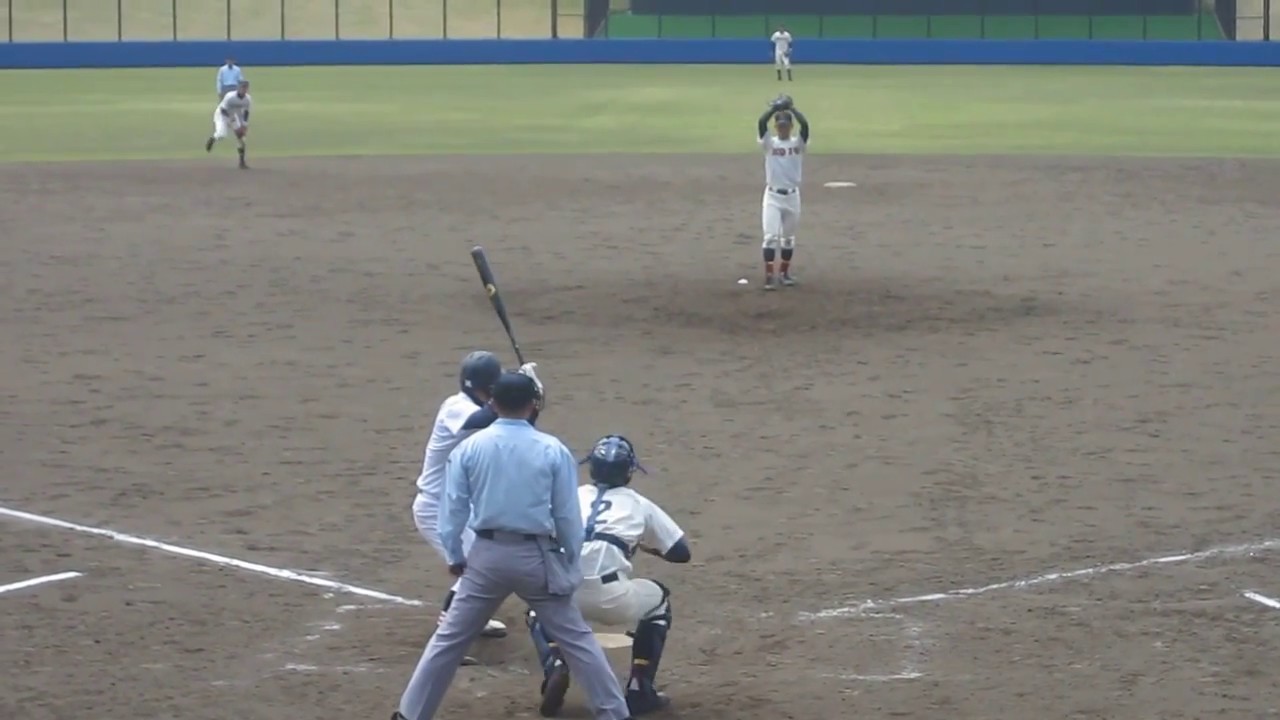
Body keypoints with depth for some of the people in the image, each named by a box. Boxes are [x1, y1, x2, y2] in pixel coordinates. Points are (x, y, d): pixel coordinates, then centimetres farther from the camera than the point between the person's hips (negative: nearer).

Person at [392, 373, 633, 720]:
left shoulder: (469, 447, -3)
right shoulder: (553, 450, -5)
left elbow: (453, 507, 1)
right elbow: (568, 515, -1)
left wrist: (455, 556, 13)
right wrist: (570, 562, 11)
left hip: (487, 555, 1)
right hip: (537, 556, -1)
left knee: (449, 638, 11)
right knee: (576, 638, 10)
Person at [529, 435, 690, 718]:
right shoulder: (639, 504, 20)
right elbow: (681, 552, 23)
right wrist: (648, 546, 43)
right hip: (610, 598, -2)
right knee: (658, 600, 31)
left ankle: (555, 667, 9)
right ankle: (640, 690, 24)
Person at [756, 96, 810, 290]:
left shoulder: (798, 143, 3)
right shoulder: (769, 143, 1)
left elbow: (805, 124, -15)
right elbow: (761, 123, -15)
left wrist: (791, 109, -14)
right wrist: (774, 108, -16)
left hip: (792, 196, 2)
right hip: (772, 196, -2)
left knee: (788, 237, 12)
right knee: (771, 236, -11)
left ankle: (784, 272, 26)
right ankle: (769, 276, -12)